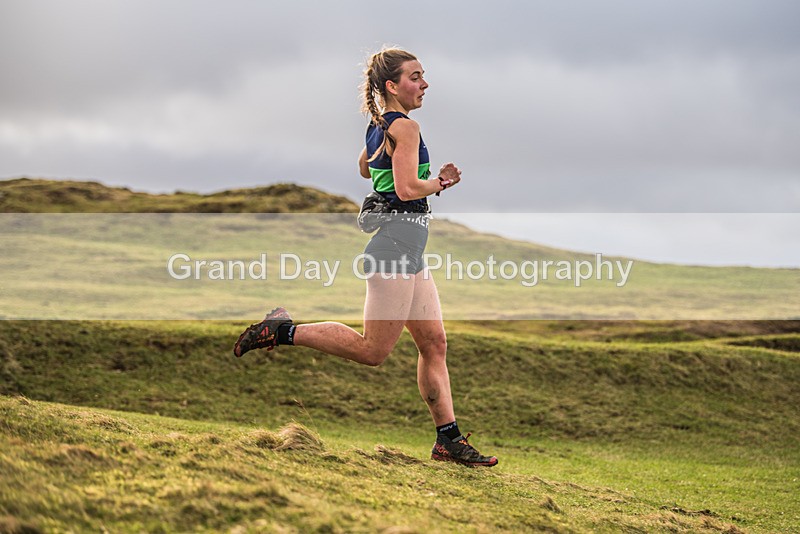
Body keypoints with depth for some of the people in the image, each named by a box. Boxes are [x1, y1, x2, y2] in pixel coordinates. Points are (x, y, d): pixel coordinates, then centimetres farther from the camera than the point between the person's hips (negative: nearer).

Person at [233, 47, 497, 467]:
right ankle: (284, 331, -1)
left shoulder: (377, 125, 15)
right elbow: (407, 188, -23)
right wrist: (440, 182, -4)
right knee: (373, 351, -7)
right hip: (398, 241, -11)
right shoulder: (405, 127, -13)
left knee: (434, 343, 8)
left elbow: (363, 168, 34)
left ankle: (448, 440, 9)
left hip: (408, 252, 11)